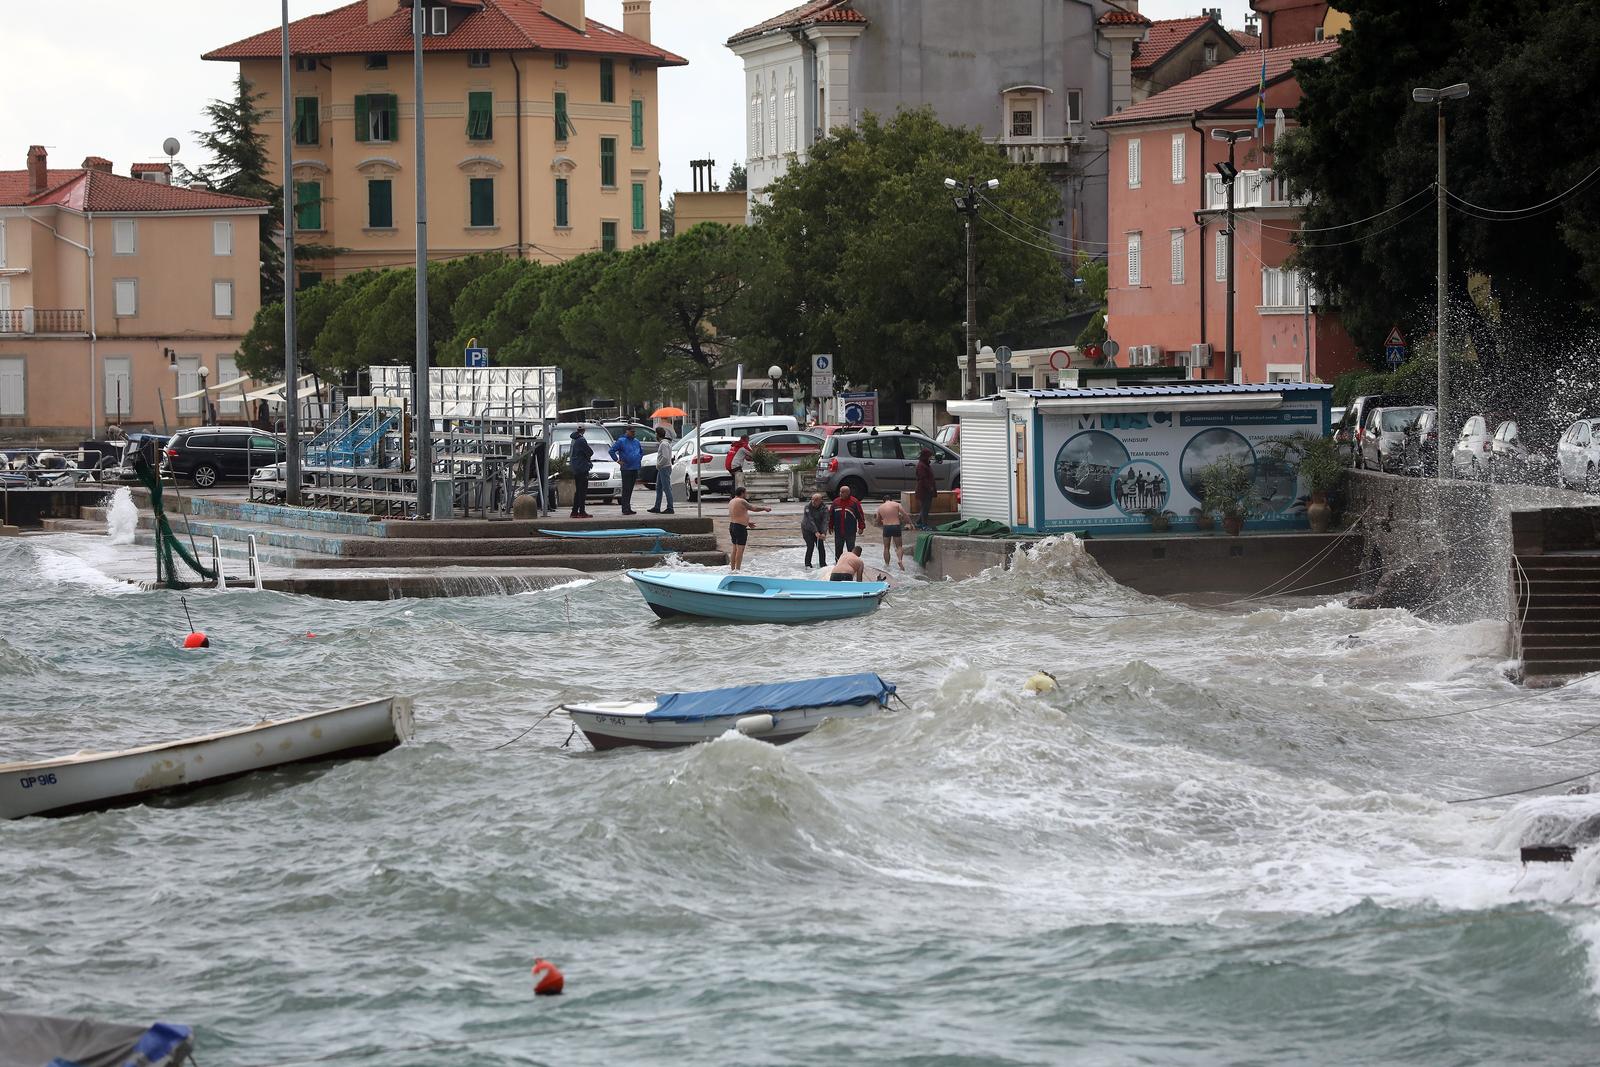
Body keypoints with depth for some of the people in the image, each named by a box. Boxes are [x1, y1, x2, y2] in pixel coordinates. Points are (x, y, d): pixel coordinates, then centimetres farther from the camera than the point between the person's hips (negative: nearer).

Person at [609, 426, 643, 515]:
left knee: (630, 489, 9)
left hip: (635, 469, 6)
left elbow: (641, 451, 31)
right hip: (626, 469, -6)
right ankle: (625, 508, -7)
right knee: (626, 489, -7)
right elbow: (612, 451, -6)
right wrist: (617, 460, -8)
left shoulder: (636, 441, 14)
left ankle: (628, 508, 14)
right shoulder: (621, 441, -5)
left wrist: (639, 459, 17)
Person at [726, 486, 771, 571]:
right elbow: (753, 508, -10)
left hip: (732, 526, 9)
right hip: (740, 527, -9)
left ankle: (732, 568, 17)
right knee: (740, 549, -6)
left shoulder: (731, 502, 14)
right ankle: (737, 570, -8)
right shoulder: (741, 501, -14)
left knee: (735, 549, 15)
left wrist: (748, 523, 29)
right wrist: (765, 508, 4)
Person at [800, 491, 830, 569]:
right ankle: (807, 564, -2)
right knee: (810, 546, -12)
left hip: (819, 530, 3)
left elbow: (825, 521, -21)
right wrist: (816, 532, -35)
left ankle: (823, 564, 11)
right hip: (807, 530, -3)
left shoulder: (824, 508, -12)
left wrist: (824, 533, -35)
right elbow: (810, 521, -26)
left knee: (821, 547, -1)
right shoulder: (808, 507, -19)